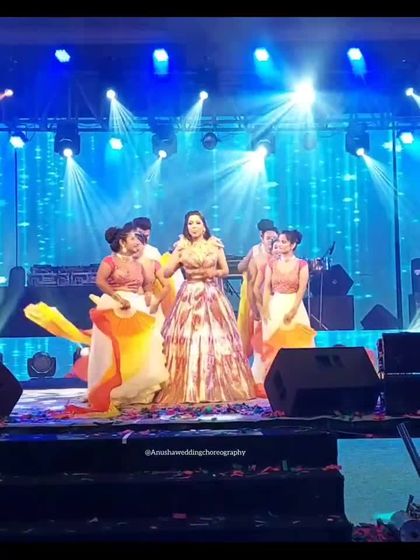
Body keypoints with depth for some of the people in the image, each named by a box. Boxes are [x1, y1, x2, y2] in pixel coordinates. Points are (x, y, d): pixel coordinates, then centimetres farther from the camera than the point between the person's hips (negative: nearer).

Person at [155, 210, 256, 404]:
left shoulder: (215, 245, 6)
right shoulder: (181, 246, 6)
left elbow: (225, 271, 9)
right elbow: (166, 273, 2)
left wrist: (211, 273, -9)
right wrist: (178, 260, -13)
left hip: (212, 296, 0)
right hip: (189, 296, 0)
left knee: (216, 339, -4)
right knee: (187, 339, -7)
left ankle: (218, 386, 3)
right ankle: (187, 388, -4)